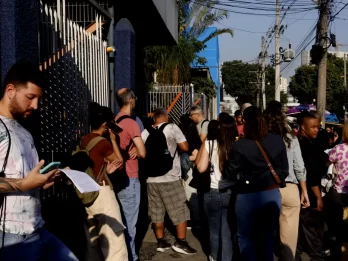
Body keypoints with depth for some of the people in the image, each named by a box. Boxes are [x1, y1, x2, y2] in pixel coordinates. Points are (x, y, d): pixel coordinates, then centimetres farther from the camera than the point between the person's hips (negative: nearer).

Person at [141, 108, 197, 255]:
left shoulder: (145, 132, 4)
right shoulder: (172, 128, -5)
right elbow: (185, 147, -9)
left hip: (152, 178, 4)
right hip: (170, 178, -4)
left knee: (157, 212, 11)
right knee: (180, 210, 6)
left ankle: (161, 242, 17)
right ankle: (181, 242, 7)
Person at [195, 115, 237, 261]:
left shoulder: (209, 144, -8)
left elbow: (201, 168, -6)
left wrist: (202, 145, 2)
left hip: (214, 193, 0)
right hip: (234, 192, 0)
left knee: (215, 230, 20)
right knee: (228, 232, 14)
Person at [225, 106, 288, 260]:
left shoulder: (240, 145, -16)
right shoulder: (278, 141, -5)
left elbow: (230, 173, -7)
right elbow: (284, 171, 0)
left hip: (248, 197, -3)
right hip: (272, 195, 4)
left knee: (245, 237, 15)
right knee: (268, 237, 18)